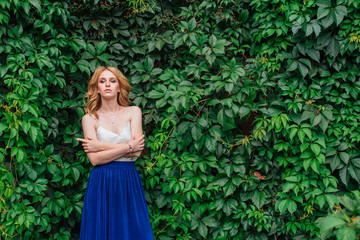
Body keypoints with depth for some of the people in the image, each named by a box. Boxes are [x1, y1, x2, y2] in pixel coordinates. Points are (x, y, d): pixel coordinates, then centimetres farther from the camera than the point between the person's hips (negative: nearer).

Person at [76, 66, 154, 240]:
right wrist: (128, 147, -11)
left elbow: (137, 152, -7)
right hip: (101, 184, -1)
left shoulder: (133, 112, 6)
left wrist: (99, 145, -7)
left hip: (129, 182, 1)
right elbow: (94, 159, -10)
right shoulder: (90, 118, 3)